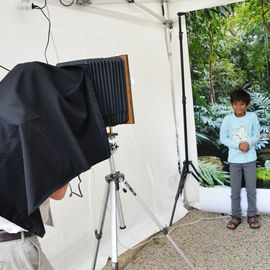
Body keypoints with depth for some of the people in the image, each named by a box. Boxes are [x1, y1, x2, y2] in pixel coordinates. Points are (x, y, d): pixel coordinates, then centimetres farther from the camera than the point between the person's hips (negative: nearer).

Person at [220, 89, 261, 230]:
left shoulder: (252, 117, -6)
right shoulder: (227, 119, -7)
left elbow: (257, 135, -1)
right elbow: (223, 138, -4)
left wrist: (248, 143, -21)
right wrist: (238, 145, -17)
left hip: (250, 159, 0)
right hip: (234, 160, 0)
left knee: (251, 190, 9)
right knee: (235, 191, 8)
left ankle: (252, 215, 25)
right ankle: (236, 216, 22)